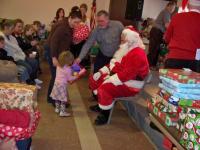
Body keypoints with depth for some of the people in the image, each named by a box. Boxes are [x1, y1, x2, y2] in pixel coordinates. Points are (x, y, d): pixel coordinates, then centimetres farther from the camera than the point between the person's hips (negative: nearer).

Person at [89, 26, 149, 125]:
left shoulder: (137, 54, -23)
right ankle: (101, 105, 22)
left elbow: (127, 74, -30)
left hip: (131, 85, -11)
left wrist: (110, 80, -27)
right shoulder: (126, 49, 12)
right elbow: (114, 64, 17)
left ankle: (105, 114, -10)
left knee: (105, 88, -31)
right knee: (94, 79, 8)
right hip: (119, 78, 11)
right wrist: (101, 72, 5)